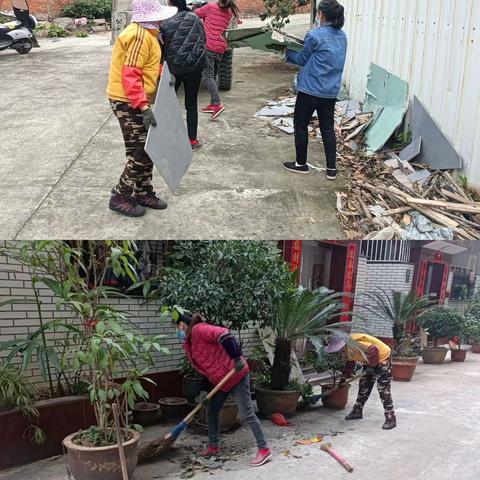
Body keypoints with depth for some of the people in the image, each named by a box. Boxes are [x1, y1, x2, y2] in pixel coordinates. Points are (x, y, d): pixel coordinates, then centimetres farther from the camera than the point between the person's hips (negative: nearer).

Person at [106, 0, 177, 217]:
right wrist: (144, 107, -30)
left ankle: (143, 193, 26)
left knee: (147, 149, 15)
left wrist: (162, 73, 5)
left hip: (136, 101, 10)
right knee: (139, 153, -4)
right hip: (128, 102, -10)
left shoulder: (146, 33, 11)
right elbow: (130, 75, -27)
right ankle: (120, 198, 7)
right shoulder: (139, 35, -20)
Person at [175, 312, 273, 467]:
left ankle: (264, 450, 1)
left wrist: (237, 358, -32)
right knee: (211, 411, 16)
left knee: (246, 414, -7)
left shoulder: (199, 330, -17)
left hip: (236, 375, -10)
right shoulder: (189, 343, 14)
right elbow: (205, 368, 16)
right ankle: (213, 447, 31)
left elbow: (224, 334, -32)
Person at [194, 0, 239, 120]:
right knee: (213, 75, 16)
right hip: (221, 48, 6)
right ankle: (212, 104, 16)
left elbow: (196, 13, 7)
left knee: (208, 75, -9)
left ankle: (217, 104, -23)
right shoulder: (229, 14, 12)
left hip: (208, 46, -6)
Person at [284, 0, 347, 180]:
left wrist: (287, 53, 15)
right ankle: (331, 168, 10)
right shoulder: (342, 36, 7)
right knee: (328, 128, 11)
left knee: (300, 125, 10)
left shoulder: (315, 35, -14)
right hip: (331, 91, 6)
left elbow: (302, 59, -2)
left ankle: (301, 164, 18)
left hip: (310, 89, -6)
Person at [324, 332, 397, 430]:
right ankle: (357, 411, 27)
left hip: (382, 357, -10)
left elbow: (373, 350, -36)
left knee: (383, 390, -12)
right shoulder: (346, 348, -1)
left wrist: (371, 365, -22)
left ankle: (391, 419, -9)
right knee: (363, 386, 14)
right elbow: (350, 362, 13)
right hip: (370, 361, 10)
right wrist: (345, 377, 18)